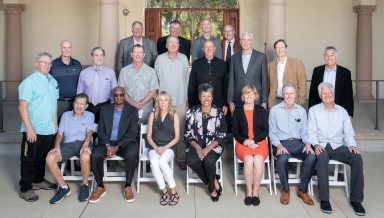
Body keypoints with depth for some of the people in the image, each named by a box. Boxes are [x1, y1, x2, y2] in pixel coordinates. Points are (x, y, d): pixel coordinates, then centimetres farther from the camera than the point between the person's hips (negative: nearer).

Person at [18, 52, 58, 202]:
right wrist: (29, 128, -20)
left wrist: (55, 124, 15)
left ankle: (38, 181, 34)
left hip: (49, 129, 7)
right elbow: (22, 106, -16)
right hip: (33, 130, -6)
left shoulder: (53, 81, 10)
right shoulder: (29, 82, -12)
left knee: (42, 157, 18)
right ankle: (25, 188, 15)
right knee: (29, 159, 5)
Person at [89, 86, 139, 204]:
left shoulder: (132, 110, 3)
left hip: (125, 143, -2)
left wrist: (117, 147, -17)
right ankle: (100, 187, -5)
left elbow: (132, 133, -6)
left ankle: (128, 187, -13)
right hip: (108, 143, 2)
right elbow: (101, 130, 4)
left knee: (131, 154, -35)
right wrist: (107, 145, -14)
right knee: (95, 155, -28)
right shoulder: (105, 109, 11)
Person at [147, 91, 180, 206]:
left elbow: (177, 137, 2)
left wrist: (165, 147, -10)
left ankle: (173, 191, -19)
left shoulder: (174, 115, 3)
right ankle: (164, 191, -17)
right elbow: (149, 136, 9)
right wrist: (155, 147, -8)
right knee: (154, 162, -32)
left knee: (162, 161, -34)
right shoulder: (153, 115, 9)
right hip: (155, 147, 2)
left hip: (169, 147, -2)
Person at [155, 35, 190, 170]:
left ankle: (181, 158, 13)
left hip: (180, 101, 1)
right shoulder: (160, 59, 1)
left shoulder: (183, 58, 4)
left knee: (181, 129, 3)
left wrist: (187, 99, 10)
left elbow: (187, 78, 9)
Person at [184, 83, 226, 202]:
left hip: (214, 146, -1)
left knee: (209, 160, -33)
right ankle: (214, 181, -6)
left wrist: (208, 148, -17)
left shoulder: (219, 112, 0)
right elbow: (188, 135, 1)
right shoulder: (192, 112, 3)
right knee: (191, 160, -30)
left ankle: (212, 187, -2)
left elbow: (222, 136, -3)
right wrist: (197, 147, -16)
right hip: (196, 145, 2)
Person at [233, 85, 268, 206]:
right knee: (249, 161, -32)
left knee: (257, 161, -32)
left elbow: (265, 131, 3)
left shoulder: (262, 110, 8)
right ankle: (249, 192, -14)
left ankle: (255, 192, -14)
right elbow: (235, 132, 5)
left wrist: (253, 141, -11)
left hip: (259, 142, 0)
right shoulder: (237, 112, 9)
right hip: (243, 143, 0)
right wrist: (245, 142, -12)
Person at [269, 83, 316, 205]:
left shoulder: (301, 110, 12)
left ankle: (302, 190, -6)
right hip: (281, 143, -2)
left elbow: (304, 131, 10)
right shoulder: (274, 110, 4)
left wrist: (308, 143, -10)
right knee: (282, 159, -35)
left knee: (312, 158, -27)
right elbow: (272, 132, 1)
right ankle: (285, 190, -8)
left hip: (298, 143, 3)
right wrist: (279, 146, -16)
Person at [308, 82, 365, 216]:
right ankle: (324, 199, -29)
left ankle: (356, 199, -17)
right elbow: (311, 132, 2)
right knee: (322, 157, -38)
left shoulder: (342, 111, 17)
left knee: (357, 157, -27)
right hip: (321, 146, -3)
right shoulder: (313, 110, 10)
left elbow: (348, 133, 13)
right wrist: (316, 144, -17)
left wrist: (352, 145, -7)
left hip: (338, 146, 3)